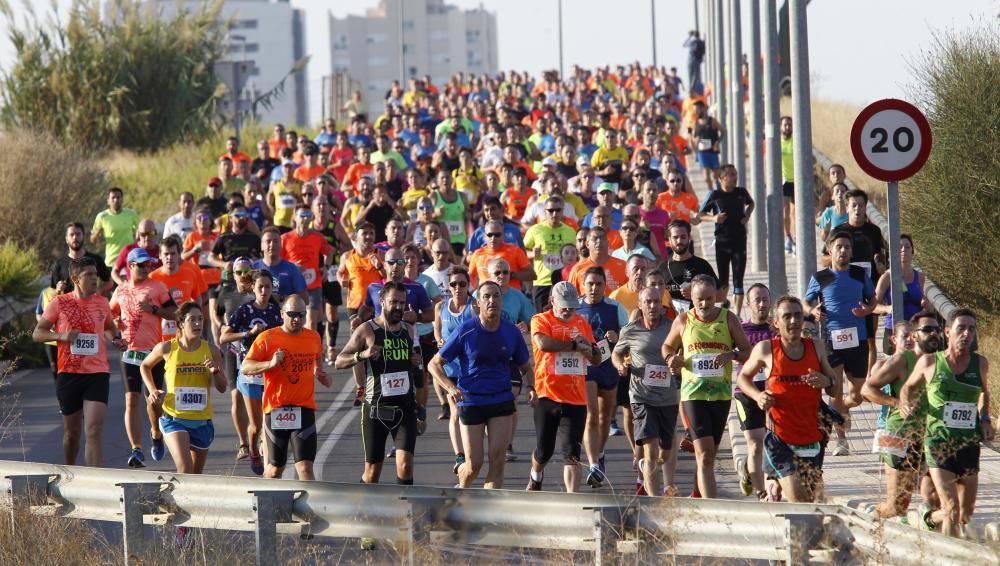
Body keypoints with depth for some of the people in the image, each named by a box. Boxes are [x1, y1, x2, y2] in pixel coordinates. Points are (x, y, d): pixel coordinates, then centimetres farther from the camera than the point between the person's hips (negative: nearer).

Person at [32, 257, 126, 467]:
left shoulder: (101, 302, 8)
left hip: (98, 373, 1)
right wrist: (61, 335, -16)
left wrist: (116, 339, 7)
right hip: (68, 373, -1)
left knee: (94, 431, -13)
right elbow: (37, 333, 2)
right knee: (72, 432, 12)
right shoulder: (59, 303, -1)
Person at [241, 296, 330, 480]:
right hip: (276, 409, -1)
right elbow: (245, 367, -6)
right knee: (275, 468, 11)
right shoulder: (267, 338, -3)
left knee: (305, 467, -11)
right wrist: (271, 364, -22)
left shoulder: (314, 338, 8)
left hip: (304, 409, 1)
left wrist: (320, 374, 6)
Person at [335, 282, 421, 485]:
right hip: (376, 406, -3)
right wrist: (362, 355, -22)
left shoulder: (409, 330, 10)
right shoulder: (367, 330, -4)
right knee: (372, 470, 5)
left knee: (405, 464, -12)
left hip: (405, 406, 3)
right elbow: (339, 361, -5)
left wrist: (417, 364, 2)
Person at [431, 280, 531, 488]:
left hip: (502, 399, 2)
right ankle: (461, 489, 33)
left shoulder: (511, 332, 0)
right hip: (470, 400, -2)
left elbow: (525, 367, 15)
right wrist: (451, 387, -21)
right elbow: (435, 364, -4)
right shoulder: (466, 331, -9)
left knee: (497, 460, -8)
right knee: (474, 465, 0)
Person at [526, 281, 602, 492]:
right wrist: (575, 345, -13)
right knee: (544, 450, 8)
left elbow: (597, 359, 19)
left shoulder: (581, 323, 14)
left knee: (572, 453, -6)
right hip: (547, 395, -3)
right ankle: (535, 476, 39)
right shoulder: (541, 321, 0)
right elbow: (543, 343, -22)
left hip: (576, 398, 3)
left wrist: (589, 349, -4)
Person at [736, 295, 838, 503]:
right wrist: (757, 395, -8)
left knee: (812, 500, 10)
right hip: (780, 438, -4)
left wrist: (826, 382, -8)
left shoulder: (816, 347, 6)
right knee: (798, 501, -19)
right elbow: (743, 377, 12)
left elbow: (834, 384, 16)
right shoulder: (766, 349, -3)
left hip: (812, 438, 4)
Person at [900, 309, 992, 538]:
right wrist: (905, 406, -6)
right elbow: (908, 388, 14)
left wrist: (985, 418, 9)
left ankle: (931, 518, 40)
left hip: (969, 444, 4)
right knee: (952, 510, -15)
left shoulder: (980, 364, 4)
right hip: (939, 443, -4)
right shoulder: (929, 362, -3)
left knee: (966, 514, 11)